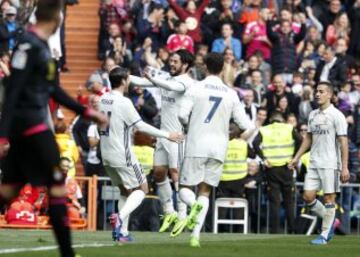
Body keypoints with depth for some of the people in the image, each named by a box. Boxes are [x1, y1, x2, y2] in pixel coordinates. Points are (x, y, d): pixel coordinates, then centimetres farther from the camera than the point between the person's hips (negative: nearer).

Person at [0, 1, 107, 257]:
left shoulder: (41, 46, 14)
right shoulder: (28, 46, -16)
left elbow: (53, 90, 23)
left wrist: (87, 112, 25)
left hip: (33, 125, 10)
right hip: (29, 124, -10)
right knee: (57, 187, -5)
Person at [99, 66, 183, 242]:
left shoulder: (102, 100, 6)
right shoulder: (124, 102, -16)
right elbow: (141, 126, -14)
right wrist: (167, 135, -7)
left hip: (106, 155, 7)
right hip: (122, 155, -7)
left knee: (125, 191, 18)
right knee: (142, 189, 5)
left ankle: (122, 232, 10)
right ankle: (120, 217, -18)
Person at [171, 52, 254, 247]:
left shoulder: (197, 88, -3)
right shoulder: (231, 94, 5)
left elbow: (182, 115, -11)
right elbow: (244, 124, 5)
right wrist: (252, 129, 29)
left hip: (196, 146, -3)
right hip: (218, 147, 3)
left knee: (185, 188, 7)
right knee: (205, 191, 9)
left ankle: (195, 206, -29)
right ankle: (195, 235, -5)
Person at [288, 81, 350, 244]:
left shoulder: (336, 115, -7)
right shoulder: (313, 115, 12)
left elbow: (343, 142, -10)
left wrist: (344, 167, -15)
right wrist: (296, 158, 15)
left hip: (330, 164, -6)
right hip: (314, 163, 6)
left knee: (329, 198, -3)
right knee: (308, 197, 0)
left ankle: (324, 235, 4)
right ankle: (330, 221, 21)